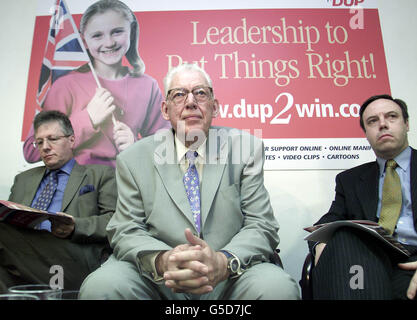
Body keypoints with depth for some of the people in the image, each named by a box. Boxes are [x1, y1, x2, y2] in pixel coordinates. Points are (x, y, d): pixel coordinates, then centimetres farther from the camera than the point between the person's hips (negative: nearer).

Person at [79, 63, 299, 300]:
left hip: (229, 279, 0)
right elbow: (126, 231, 0)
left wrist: (224, 263, -23)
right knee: (100, 286, -24)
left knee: (278, 287, -28)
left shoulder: (246, 149, 2)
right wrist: (162, 261, -23)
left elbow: (262, 227, -2)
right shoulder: (133, 160, 4)